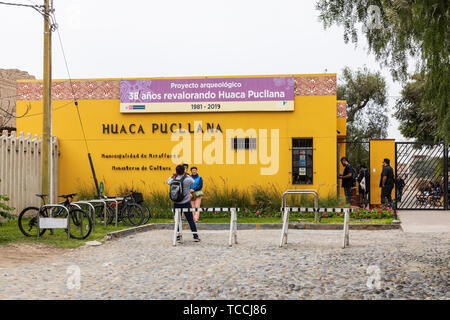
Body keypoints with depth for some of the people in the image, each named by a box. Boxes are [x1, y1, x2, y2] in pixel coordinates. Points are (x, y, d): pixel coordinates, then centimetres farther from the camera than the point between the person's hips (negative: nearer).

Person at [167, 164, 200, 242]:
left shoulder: (173, 181, -5)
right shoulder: (187, 180, -11)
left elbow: (168, 181, 18)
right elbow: (193, 182, 12)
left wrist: (173, 176, 13)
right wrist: (186, 175, 13)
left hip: (176, 203, 1)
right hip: (186, 203, -1)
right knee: (190, 220, 6)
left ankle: (178, 237, 7)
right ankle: (195, 236, 9)